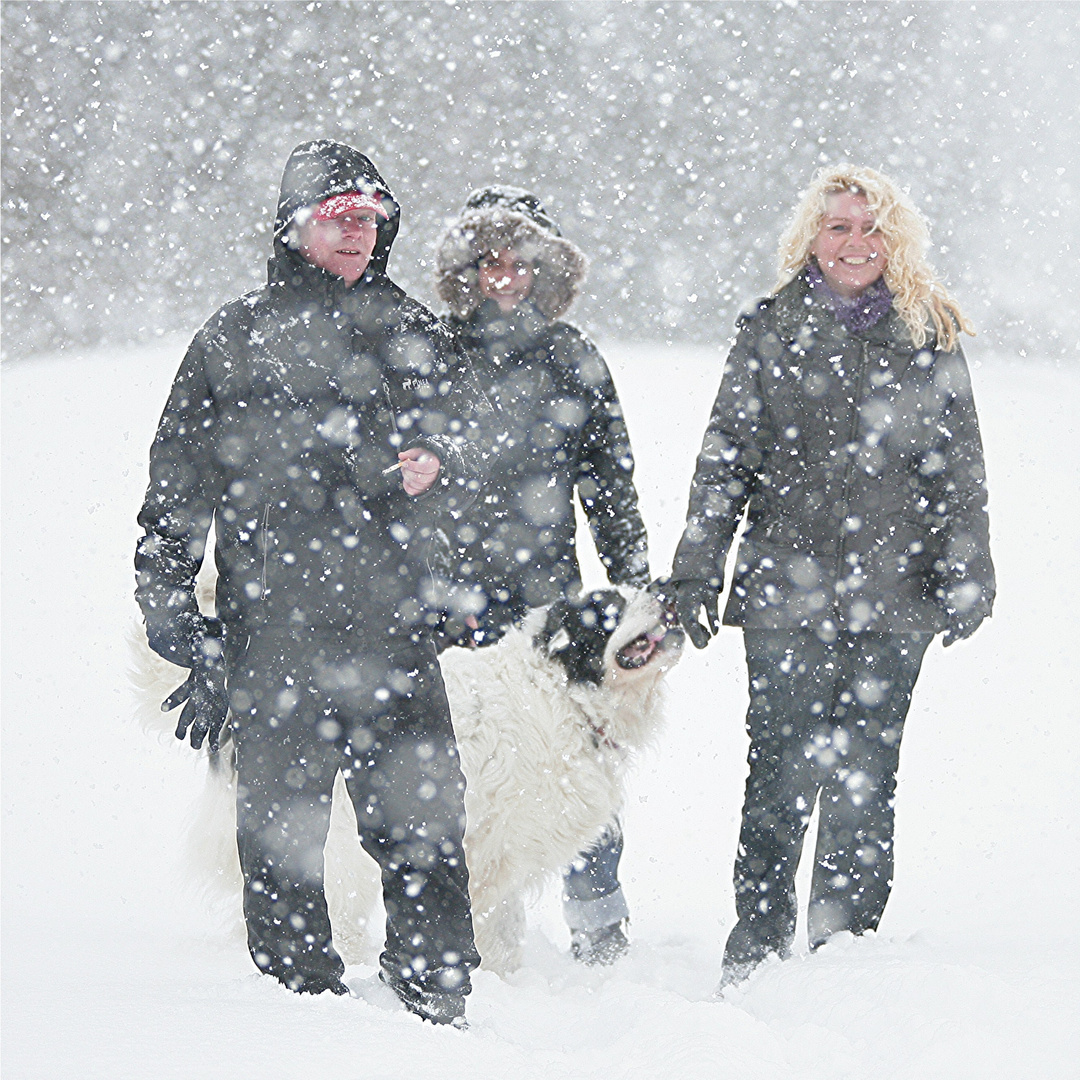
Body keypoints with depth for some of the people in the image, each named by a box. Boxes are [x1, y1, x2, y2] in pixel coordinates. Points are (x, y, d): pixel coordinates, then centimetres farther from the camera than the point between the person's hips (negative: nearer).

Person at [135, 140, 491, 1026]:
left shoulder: (410, 333, 15)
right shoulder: (234, 339, 9)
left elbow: (472, 434, 9)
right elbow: (177, 483, 11)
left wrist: (435, 464, -14)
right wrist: (167, 600, 5)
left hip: (391, 628, 1)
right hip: (270, 629, -1)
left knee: (425, 822, -3)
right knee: (282, 824, 0)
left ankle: (438, 1003, 5)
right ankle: (302, 995, 10)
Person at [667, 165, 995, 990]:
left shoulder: (928, 339, 8)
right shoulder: (769, 335, 6)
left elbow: (960, 469, 10)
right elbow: (723, 465, 7)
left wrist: (966, 575, 1)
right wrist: (696, 576, 2)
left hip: (893, 600, 1)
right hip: (787, 594, -1)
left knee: (865, 781, 4)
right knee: (784, 773, -3)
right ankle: (758, 945, 8)